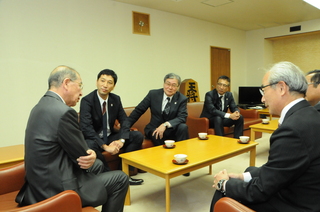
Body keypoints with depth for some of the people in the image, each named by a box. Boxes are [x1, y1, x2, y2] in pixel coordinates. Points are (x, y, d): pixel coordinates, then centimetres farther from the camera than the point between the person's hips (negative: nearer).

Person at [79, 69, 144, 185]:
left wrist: (122, 140, -20)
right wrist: (105, 146, -33)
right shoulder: (87, 100, -17)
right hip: (94, 138, -5)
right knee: (89, 146, -39)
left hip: (110, 136, 5)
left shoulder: (116, 99, -1)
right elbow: (86, 128, -26)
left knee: (138, 136, -10)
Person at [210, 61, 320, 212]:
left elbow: (260, 190, -21)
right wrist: (243, 177, 3)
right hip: (295, 194, 8)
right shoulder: (307, 115, 0)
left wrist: (224, 184, -5)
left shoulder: (293, 128, -29)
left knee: (222, 195, 2)